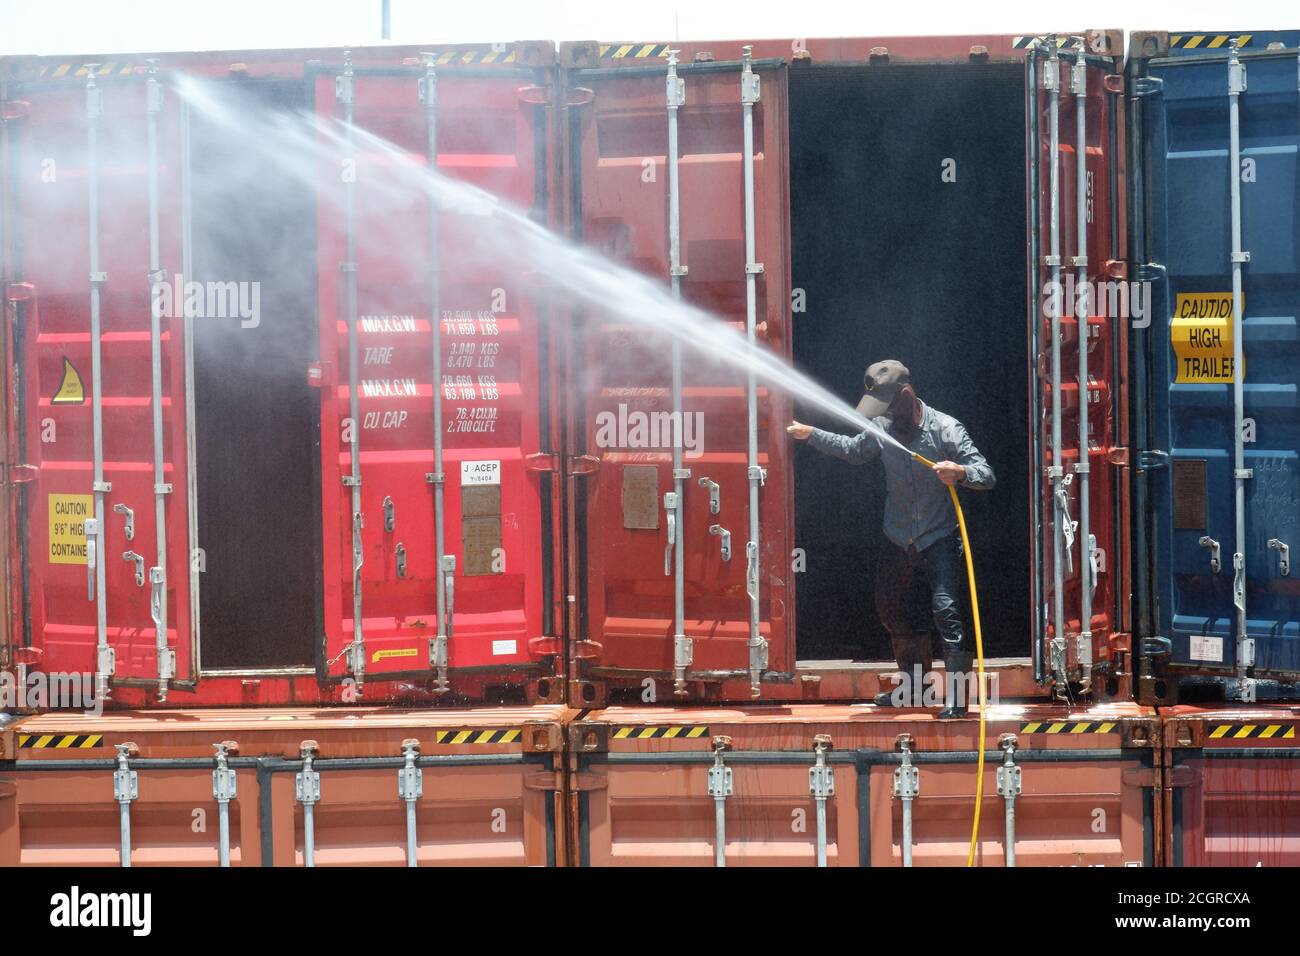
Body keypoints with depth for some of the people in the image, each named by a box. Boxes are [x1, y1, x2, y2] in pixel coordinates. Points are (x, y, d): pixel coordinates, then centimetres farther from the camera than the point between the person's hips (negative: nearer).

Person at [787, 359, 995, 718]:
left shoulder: (946, 429, -18)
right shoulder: (882, 428, -2)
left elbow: (986, 475, -21)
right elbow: (854, 450, 20)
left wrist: (960, 472, -42)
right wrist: (811, 435, 14)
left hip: (939, 540, -6)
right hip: (897, 541, 6)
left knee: (946, 610, -18)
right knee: (889, 609, 17)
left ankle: (956, 698, -13)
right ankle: (913, 686, 35)